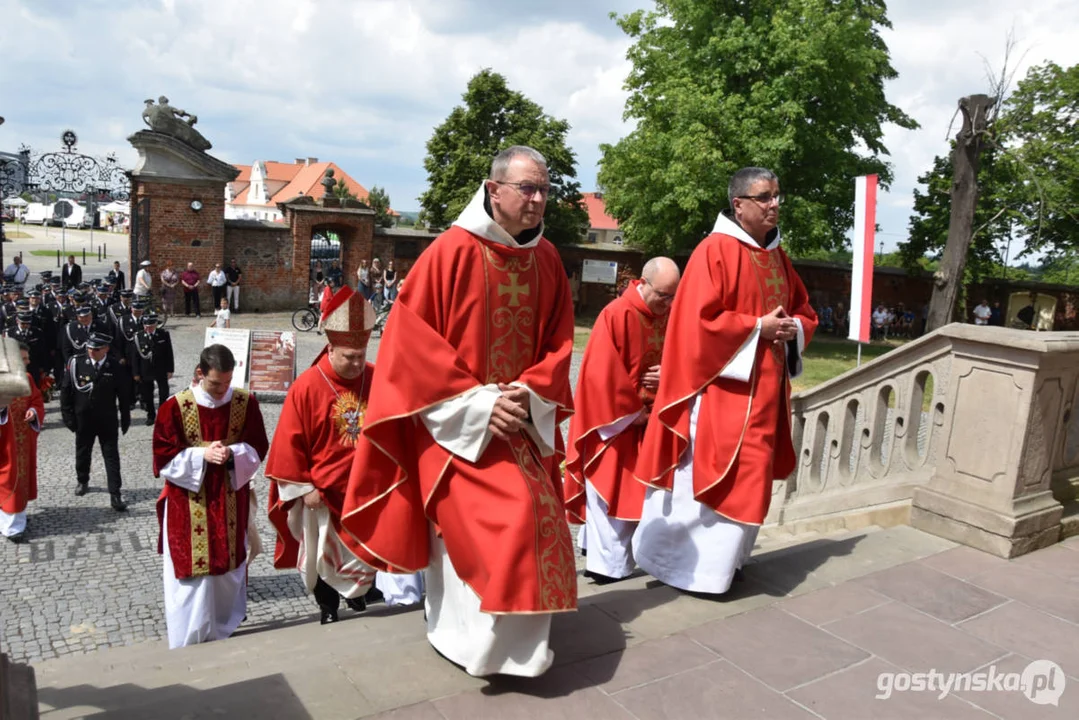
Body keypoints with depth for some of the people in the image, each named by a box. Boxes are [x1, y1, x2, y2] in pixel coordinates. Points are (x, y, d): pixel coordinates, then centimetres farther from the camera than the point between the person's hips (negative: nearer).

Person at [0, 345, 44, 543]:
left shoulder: (27, 379, 8)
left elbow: (38, 402, 10)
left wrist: (34, 412, -10)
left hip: (25, 440, 6)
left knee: (23, 474, 16)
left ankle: (19, 515, 32)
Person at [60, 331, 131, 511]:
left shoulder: (116, 368, -11)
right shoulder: (76, 364, -9)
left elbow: (124, 396, -3)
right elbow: (65, 391, -2)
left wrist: (125, 419, -1)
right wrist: (68, 416, -3)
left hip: (107, 421, -2)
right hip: (83, 420, 2)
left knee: (111, 457, -1)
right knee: (82, 453, 21)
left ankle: (115, 495, 1)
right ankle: (82, 481, 46)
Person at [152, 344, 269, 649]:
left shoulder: (246, 403, -5)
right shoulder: (175, 407, -11)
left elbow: (258, 448, 1)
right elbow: (164, 457, -7)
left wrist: (232, 453, -19)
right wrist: (201, 455, -20)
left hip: (231, 501, 2)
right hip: (188, 505, -2)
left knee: (229, 568, 13)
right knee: (191, 571, 3)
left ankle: (224, 632, 33)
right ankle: (189, 645, 20)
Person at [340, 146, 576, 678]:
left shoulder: (546, 259, 5)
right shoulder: (451, 252, -12)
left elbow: (559, 342, 8)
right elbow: (411, 341, -14)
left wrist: (530, 395, -10)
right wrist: (478, 404, -18)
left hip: (524, 420, 6)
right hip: (456, 423, -6)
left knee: (536, 522, 8)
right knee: (506, 522, -13)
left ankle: (516, 636, 30)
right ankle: (483, 640, 11)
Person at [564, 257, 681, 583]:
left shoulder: (670, 316, 2)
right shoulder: (617, 315, -18)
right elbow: (605, 373, -20)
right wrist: (631, 412, -15)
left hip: (650, 418, 7)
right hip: (615, 419, -7)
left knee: (636, 489, 13)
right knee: (611, 488, 1)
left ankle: (608, 553, 27)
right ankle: (608, 562, 11)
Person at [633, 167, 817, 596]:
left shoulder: (777, 257, 14)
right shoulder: (715, 251, -11)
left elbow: (805, 311, 20)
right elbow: (701, 319, -19)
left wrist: (792, 329, -2)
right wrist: (758, 327, -17)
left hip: (764, 386, 9)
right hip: (722, 385, -8)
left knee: (748, 476, 13)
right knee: (706, 474, -3)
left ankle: (722, 559, 27)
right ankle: (682, 564, 13)